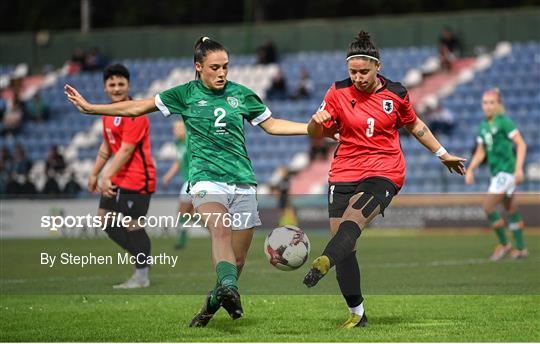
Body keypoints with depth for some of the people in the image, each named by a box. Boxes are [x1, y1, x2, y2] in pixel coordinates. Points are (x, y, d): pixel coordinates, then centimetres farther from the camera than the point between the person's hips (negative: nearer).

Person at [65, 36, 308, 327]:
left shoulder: (241, 94, 11)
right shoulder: (186, 94, 4)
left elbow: (272, 125, 24)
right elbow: (135, 108, 9)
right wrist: (89, 108, 6)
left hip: (242, 183, 3)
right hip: (206, 180, -3)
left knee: (238, 259, 0)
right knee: (220, 229, -33)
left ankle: (213, 304, 23)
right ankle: (229, 289, -55)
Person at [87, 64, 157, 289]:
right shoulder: (109, 112, 13)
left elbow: (126, 150, -21)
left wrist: (108, 176, -25)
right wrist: (95, 174, 22)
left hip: (137, 179, -9)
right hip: (118, 178, 9)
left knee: (132, 226, -7)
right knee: (105, 217, 9)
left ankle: (141, 276, 3)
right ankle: (142, 256, 18)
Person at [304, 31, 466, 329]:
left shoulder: (395, 94, 2)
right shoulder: (338, 92, 3)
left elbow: (414, 125, 21)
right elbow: (317, 134, 8)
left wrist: (442, 154, 26)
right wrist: (317, 121, -16)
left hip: (384, 173, -3)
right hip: (344, 174, 3)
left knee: (353, 219, -30)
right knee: (342, 242, -4)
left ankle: (323, 262, -58)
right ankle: (356, 313, 7)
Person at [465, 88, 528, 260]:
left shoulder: (504, 122, -11)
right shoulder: (483, 126, 11)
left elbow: (521, 144, -13)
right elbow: (480, 152, 18)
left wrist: (519, 168, -21)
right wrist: (470, 170, 6)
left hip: (507, 171, -8)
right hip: (496, 172, 8)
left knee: (488, 206, -13)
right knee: (511, 209, 13)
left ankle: (504, 244, 1)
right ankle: (521, 249, 21)